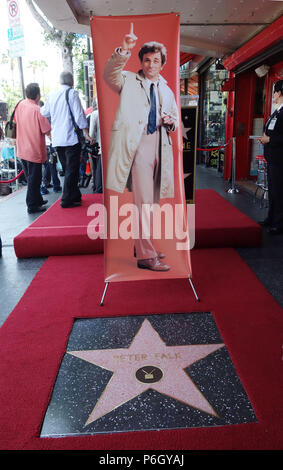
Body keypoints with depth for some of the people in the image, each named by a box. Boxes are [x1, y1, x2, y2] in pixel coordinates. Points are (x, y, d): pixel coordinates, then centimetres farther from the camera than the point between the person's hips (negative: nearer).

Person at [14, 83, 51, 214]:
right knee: (34, 179, 2)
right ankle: (32, 206, 7)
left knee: (30, 177, 18)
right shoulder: (37, 110, -19)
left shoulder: (20, 105, 2)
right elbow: (46, 130, -17)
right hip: (34, 150, -7)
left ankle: (37, 200, 32)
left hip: (22, 150, 7)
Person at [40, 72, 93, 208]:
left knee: (68, 169, 16)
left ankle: (75, 196, 26)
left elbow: (44, 113, 22)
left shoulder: (52, 96, 10)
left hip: (56, 139, 6)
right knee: (72, 170, -1)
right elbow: (79, 114, -11)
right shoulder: (72, 93, -6)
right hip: (71, 138, -6)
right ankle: (67, 200, -1)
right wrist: (86, 133, -7)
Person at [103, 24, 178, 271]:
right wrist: (123, 51, -23)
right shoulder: (129, 81, 10)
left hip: (160, 146, 6)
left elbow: (175, 122, 27)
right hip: (137, 144, -6)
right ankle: (146, 255, -8)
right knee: (144, 201, -12)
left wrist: (171, 121, 4)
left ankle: (142, 245, 23)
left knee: (152, 202, 10)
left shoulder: (166, 90, 25)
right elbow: (109, 74, -10)